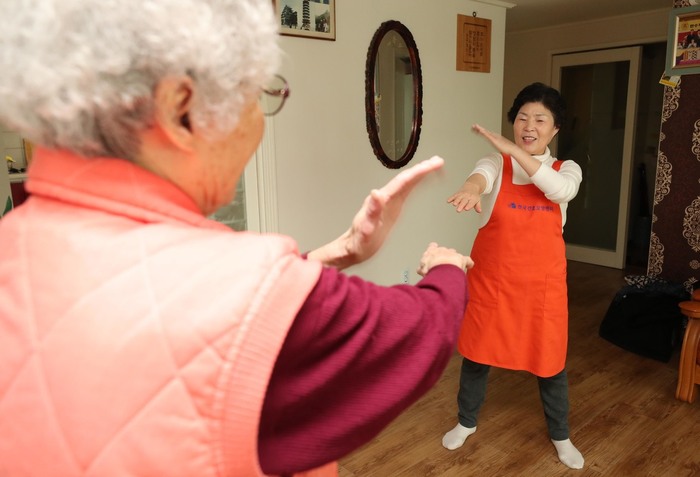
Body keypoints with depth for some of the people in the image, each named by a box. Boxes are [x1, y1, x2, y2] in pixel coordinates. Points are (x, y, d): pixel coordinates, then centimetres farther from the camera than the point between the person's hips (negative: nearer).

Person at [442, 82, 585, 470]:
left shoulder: (567, 169, 1)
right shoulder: (496, 164, -4)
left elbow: (560, 191, -24)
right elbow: (481, 175, -30)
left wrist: (510, 147, -30)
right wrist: (471, 189, -55)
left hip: (542, 282, 1)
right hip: (492, 279, -1)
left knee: (550, 358, 13)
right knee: (478, 352, 13)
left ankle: (560, 435, 39)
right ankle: (466, 422, 38)